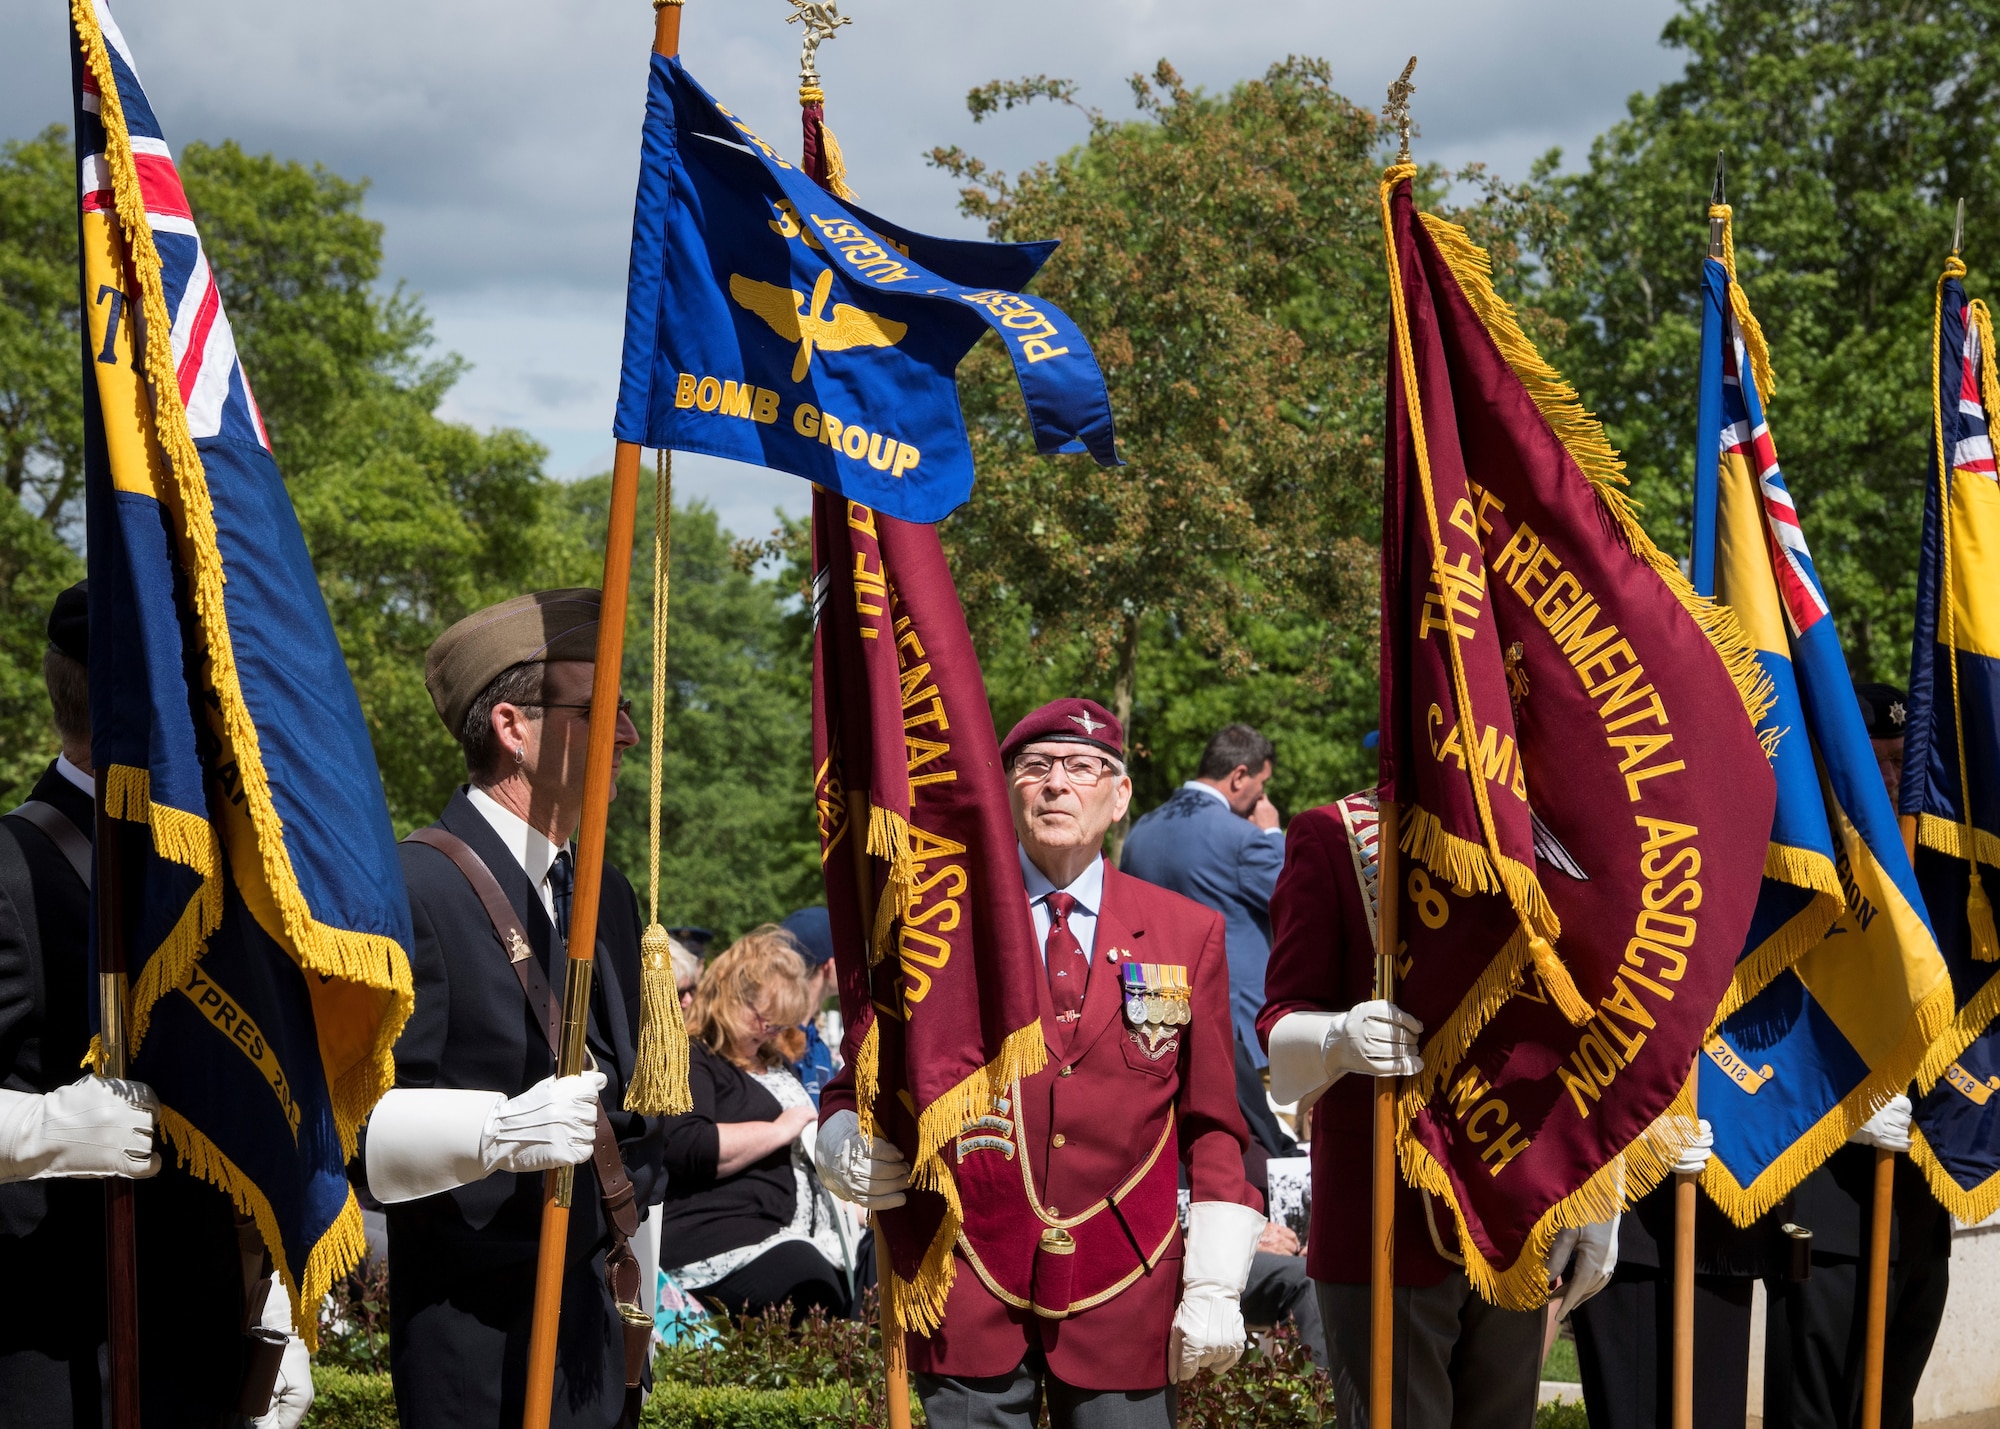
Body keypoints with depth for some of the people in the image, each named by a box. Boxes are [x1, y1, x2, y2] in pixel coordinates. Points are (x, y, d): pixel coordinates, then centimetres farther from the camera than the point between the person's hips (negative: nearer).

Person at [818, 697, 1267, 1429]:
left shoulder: (1189, 934, 10)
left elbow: (1213, 1125, 9)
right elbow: (858, 1086, 11)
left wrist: (1216, 1285, 2)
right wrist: (854, 1154, -12)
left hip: (1124, 1301, 1)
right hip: (969, 1288, 0)